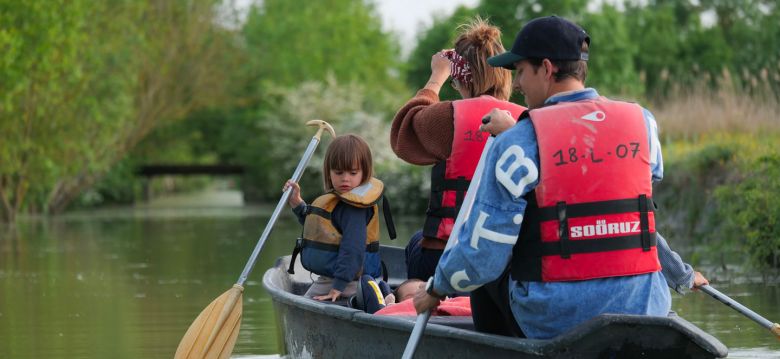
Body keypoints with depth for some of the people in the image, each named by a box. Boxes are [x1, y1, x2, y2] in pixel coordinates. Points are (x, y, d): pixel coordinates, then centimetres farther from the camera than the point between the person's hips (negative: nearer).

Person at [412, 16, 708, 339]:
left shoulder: (519, 141, -8)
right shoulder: (642, 122, 2)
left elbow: (481, 257, -6)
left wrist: (436, 289, 9)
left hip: (553, 321, -2)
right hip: (644, 311, 3)